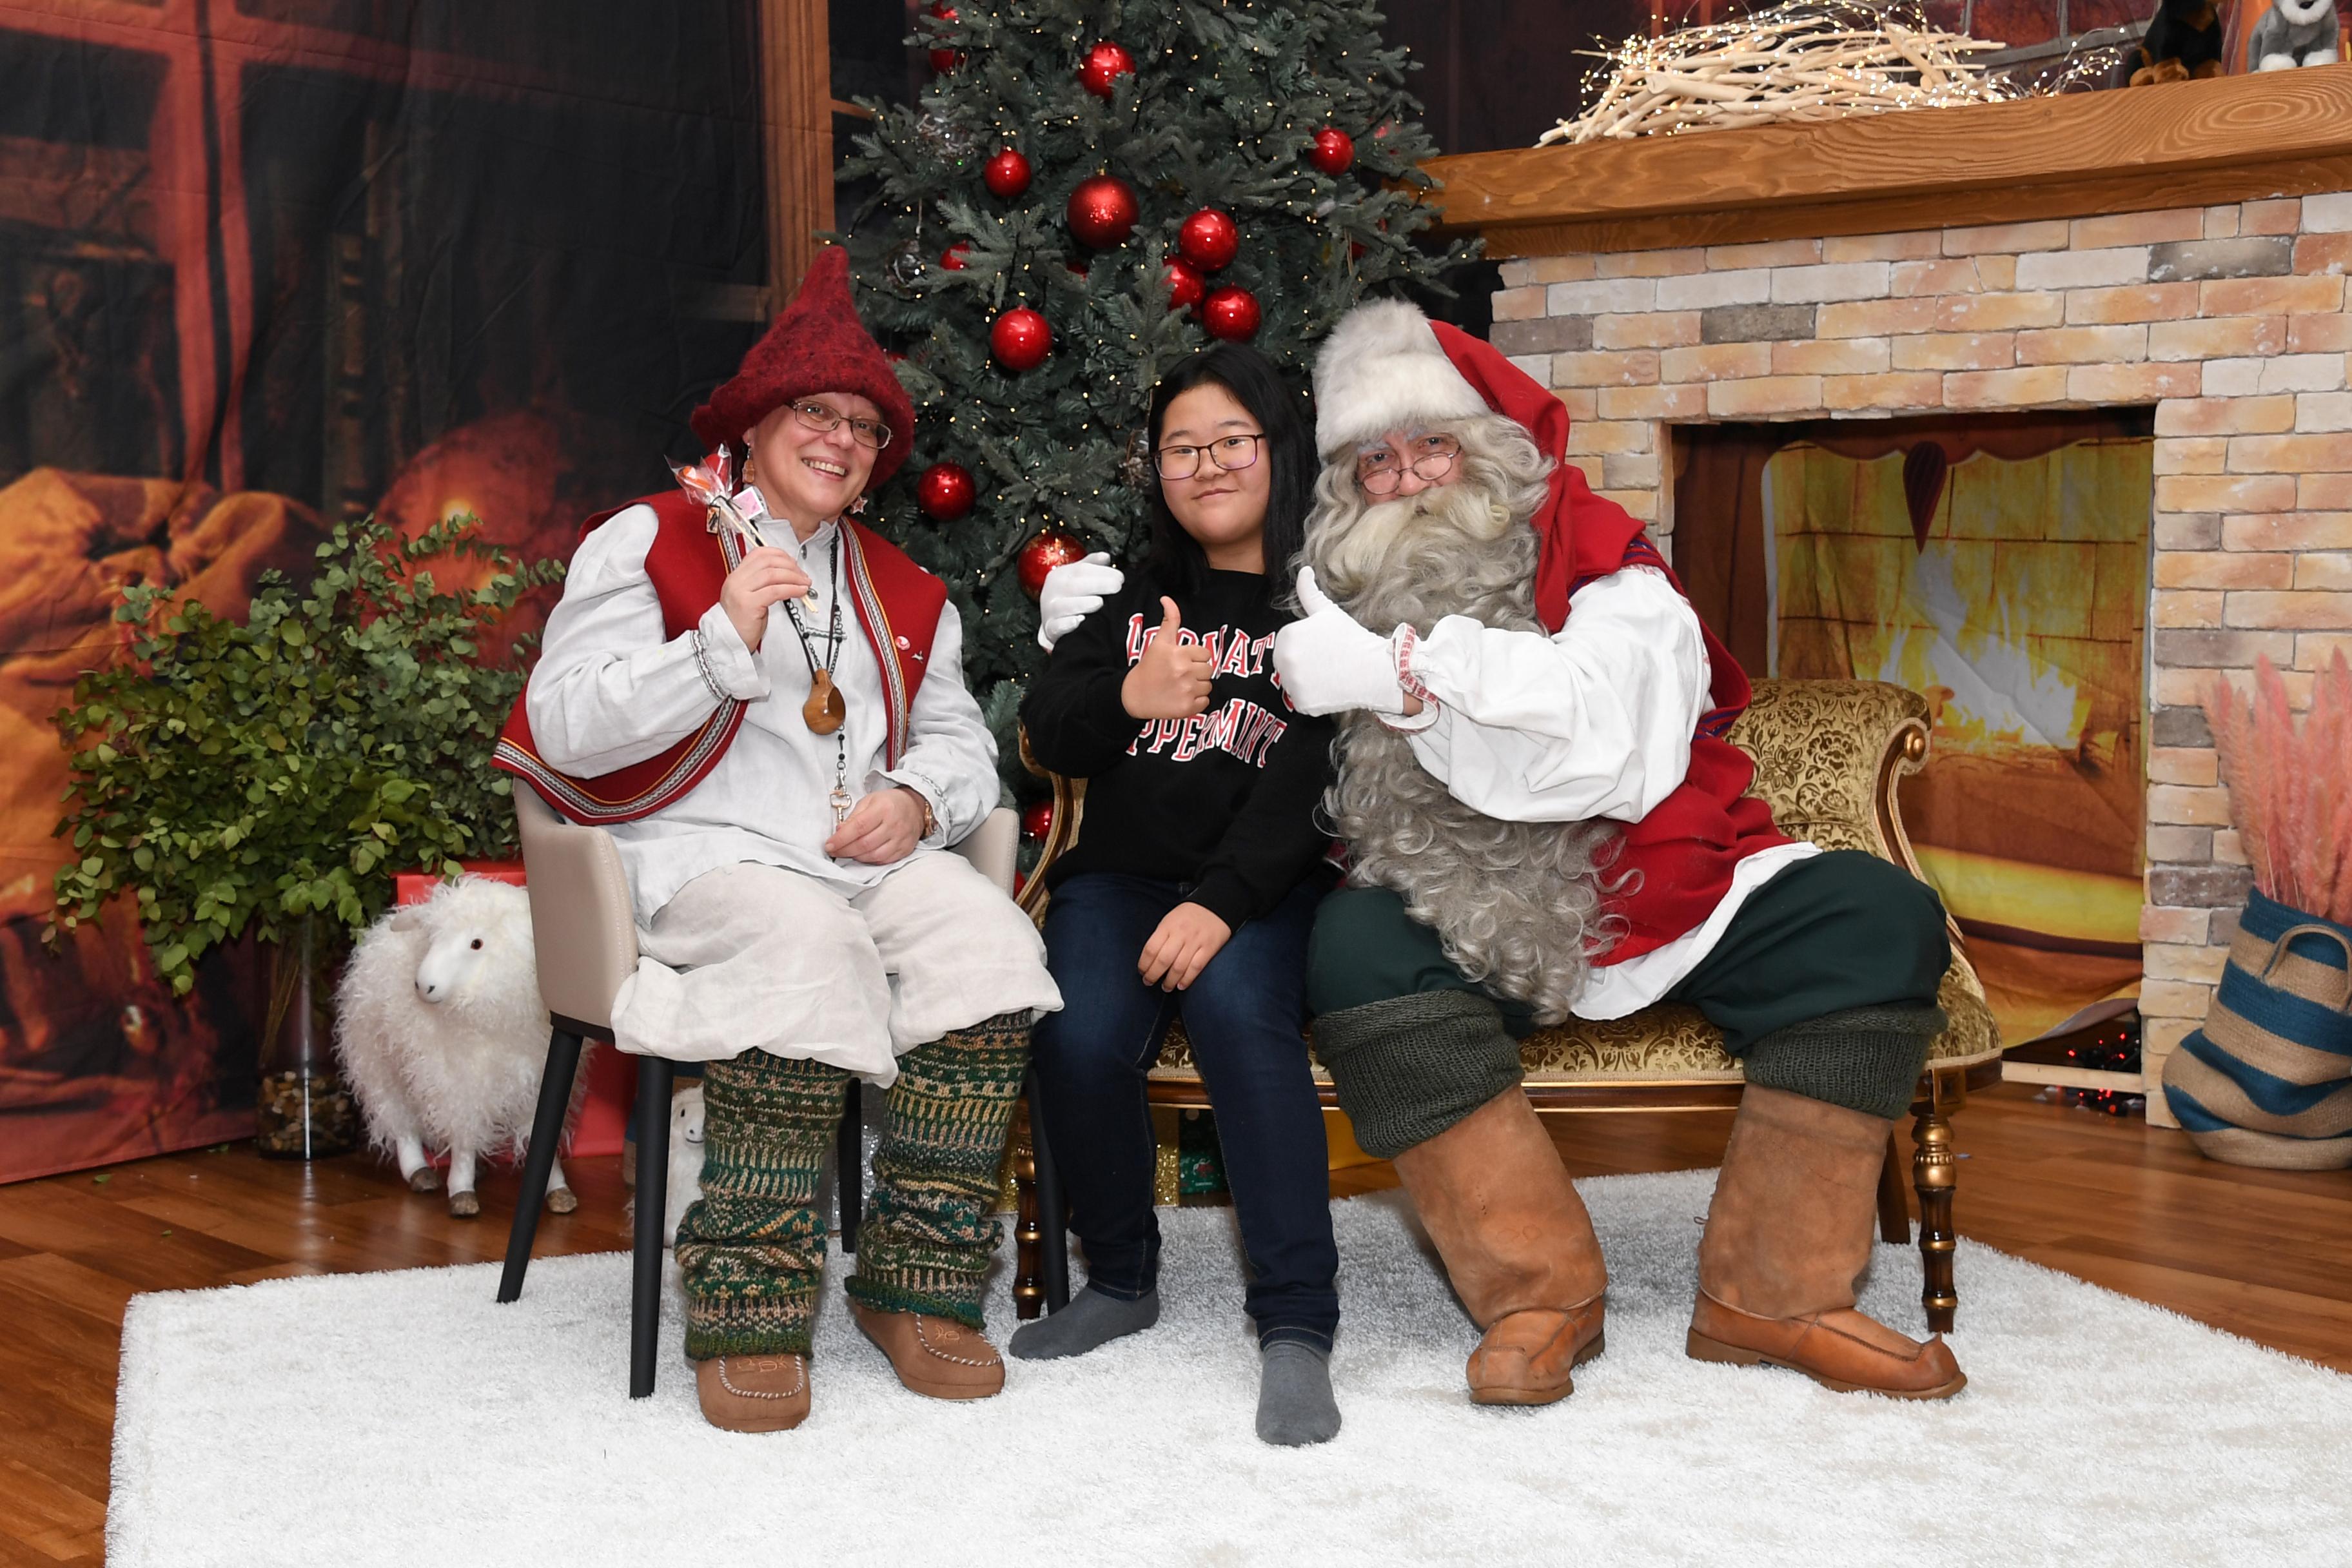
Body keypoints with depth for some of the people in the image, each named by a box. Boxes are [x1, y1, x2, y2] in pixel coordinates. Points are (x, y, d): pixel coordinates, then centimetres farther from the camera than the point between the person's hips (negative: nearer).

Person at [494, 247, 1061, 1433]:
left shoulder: (903, 593, 24)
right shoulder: (647, 543, 6)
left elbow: (961, 743, 25)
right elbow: (567, 730, -5)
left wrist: (918, 798, 0)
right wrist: (725, 642, -16)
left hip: (872, 856, 5)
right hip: (704, 855, -5)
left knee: (986, 938, -27)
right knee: (806, 949, -37)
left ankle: (919, 1287, -17)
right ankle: (749, 1317, -27)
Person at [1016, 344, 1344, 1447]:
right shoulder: (1131, 597, 17)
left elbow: (1311, 777, -11)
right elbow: (1044, 735, 9)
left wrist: (1222, 902, -24)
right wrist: (1127, 698, -14)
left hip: (1260, 885, -3)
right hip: (1120, 874, 3)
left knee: (1238, 1008, -35)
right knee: (1081, 1038, -26)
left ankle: (1297, 1325, -28)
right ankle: (1121, 1281, 0)